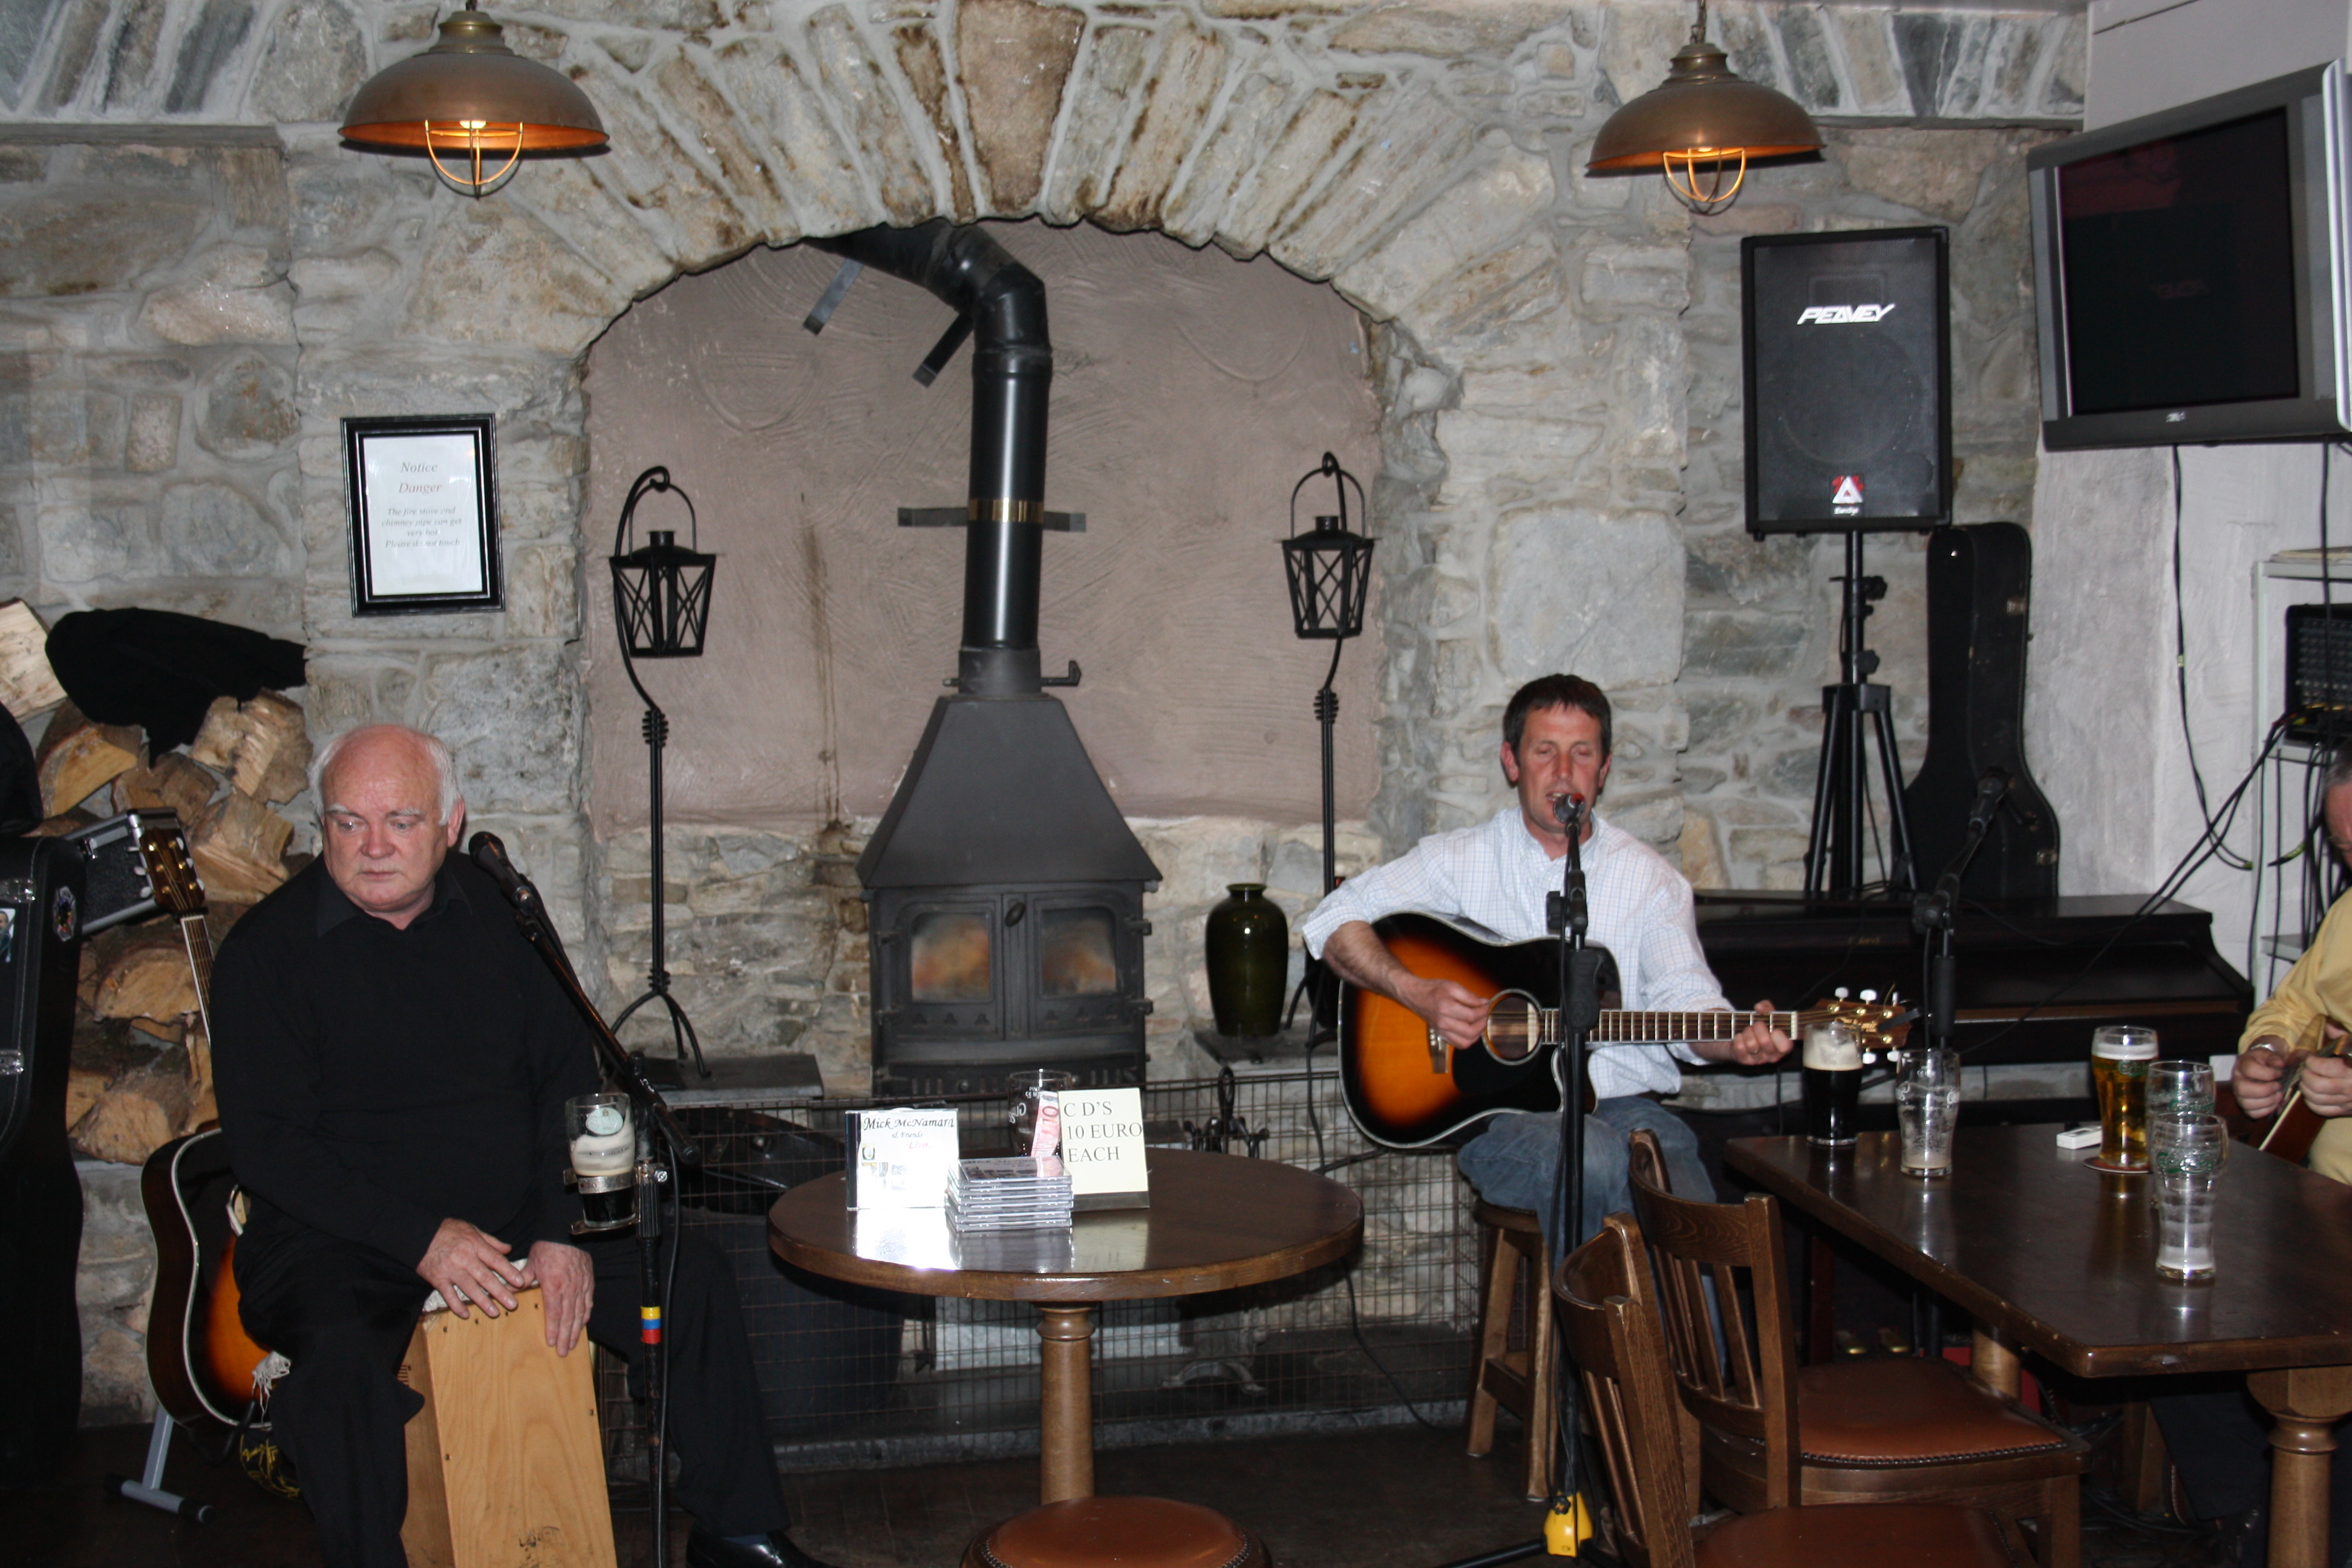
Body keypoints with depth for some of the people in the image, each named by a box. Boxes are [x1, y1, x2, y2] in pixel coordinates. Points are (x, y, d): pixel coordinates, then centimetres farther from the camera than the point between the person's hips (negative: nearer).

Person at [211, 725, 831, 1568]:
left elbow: (570, 1077, 8)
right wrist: (422, 1239, -22)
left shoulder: (494, 911, 6)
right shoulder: (267, 951, -7)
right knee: (337, 1350, -36)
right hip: (340, 1241, -4)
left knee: (692, 1275, -8)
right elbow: (266, 1145, -12)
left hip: (512, 1216, 4)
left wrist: (563, 1230, -7)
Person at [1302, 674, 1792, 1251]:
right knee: (1591, 1156, -36)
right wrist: (1420, 994, -11)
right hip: (1497, 1111, -1)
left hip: (1625, 1102, 2)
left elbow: (1684, 998, 0)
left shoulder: (1650, 877, 11)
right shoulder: (1462, 859, 7)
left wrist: (1740, 1040, -23)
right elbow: (1332, 922, 4)